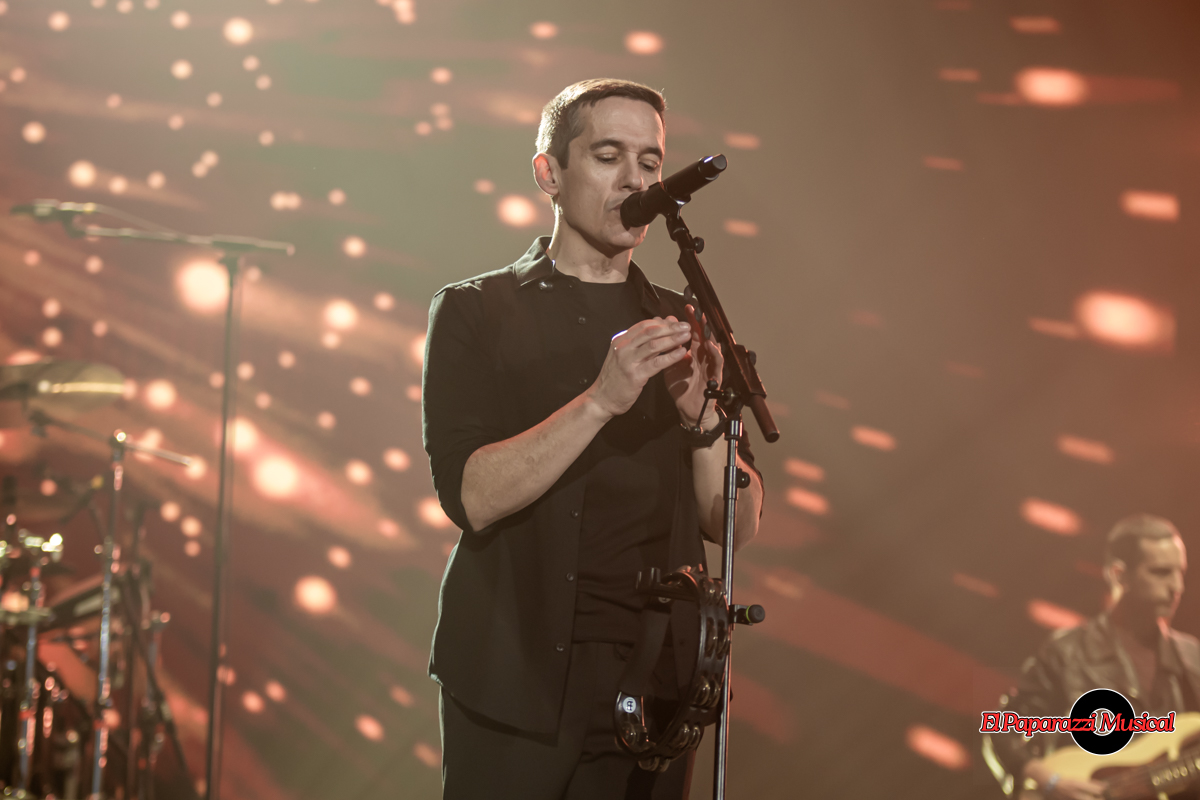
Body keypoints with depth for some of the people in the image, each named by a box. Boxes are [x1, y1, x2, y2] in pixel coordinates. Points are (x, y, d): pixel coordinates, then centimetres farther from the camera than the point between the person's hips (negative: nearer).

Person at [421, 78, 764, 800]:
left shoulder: (681, 328, 12)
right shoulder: (476, 313, 1)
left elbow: (737, 523, 5)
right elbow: (471, 496, -13)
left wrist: (703, 413, -13)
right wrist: (603, 399, -23)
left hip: (654, 687, 3)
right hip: (515, 684, -3)